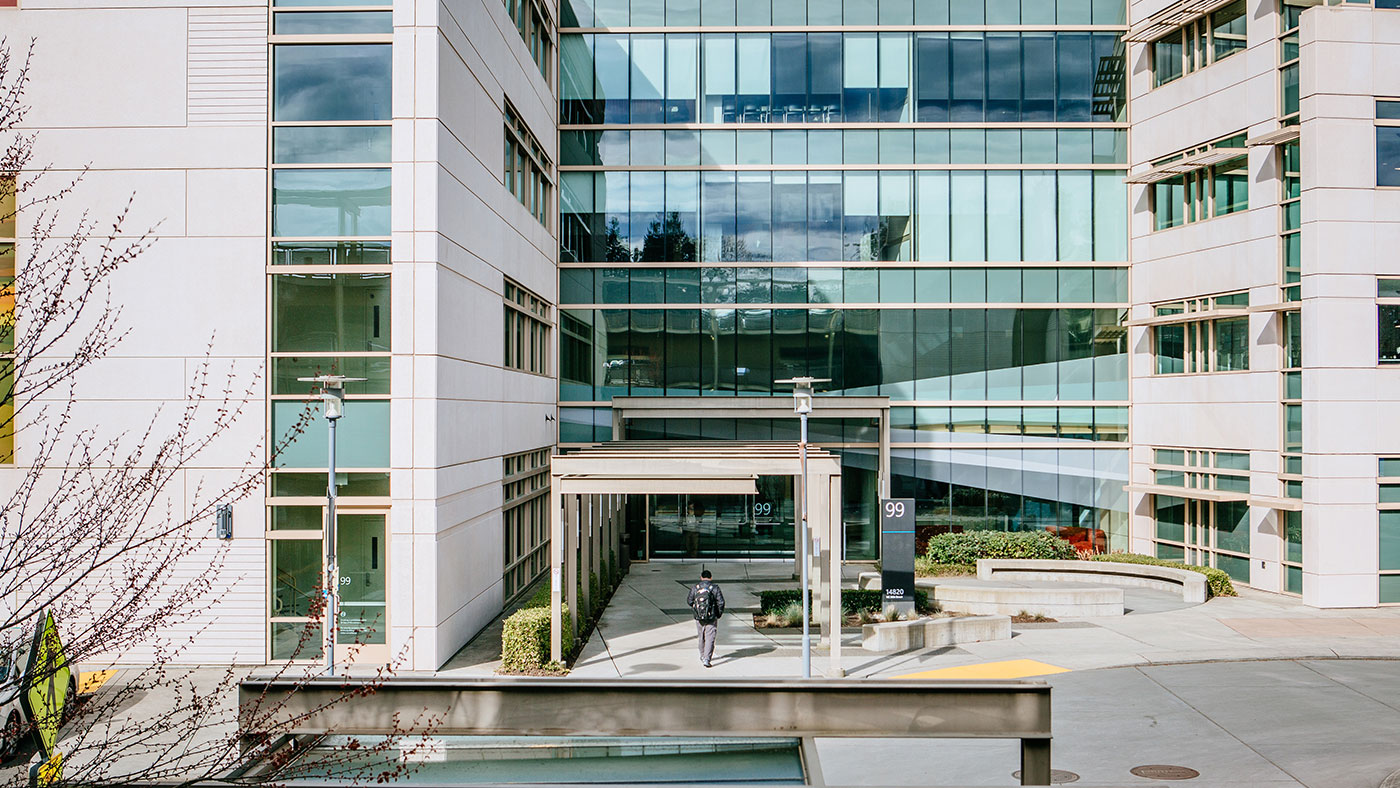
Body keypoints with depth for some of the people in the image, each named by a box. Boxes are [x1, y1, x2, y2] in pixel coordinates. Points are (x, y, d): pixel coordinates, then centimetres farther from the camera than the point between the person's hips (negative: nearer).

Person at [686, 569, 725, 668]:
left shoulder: (695, 587, 0)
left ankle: (703, 656, 31)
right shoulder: (715, 587, -6)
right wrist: (719, 613, 7)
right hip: (712, 617, -3)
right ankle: (706, 659, -12)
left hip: (699, 618, 3)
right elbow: (721, 602, -8)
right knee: (710, 638, -1)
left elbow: (689, 601, 5)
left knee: (702, 637, 19)